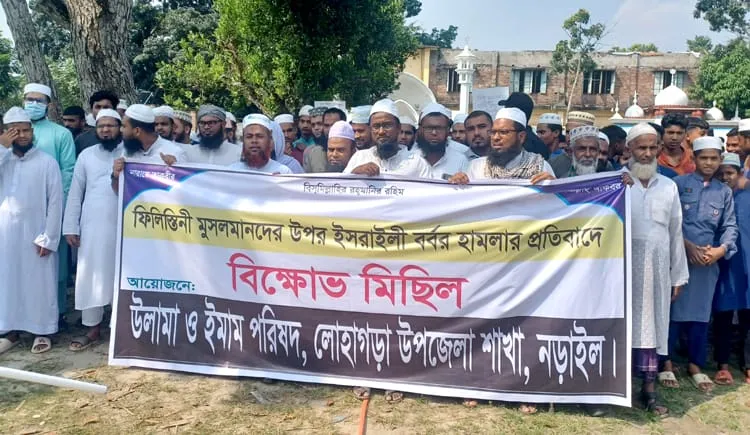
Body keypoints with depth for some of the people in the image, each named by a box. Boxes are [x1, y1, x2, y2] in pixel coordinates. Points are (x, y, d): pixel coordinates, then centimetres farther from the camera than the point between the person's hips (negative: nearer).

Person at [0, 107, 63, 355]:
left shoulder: (47, 162, -4)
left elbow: (55, 203, -6)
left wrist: (49, 238, -10)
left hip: (35, 234, -3)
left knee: (39, 283, 5)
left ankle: (42, 331, 18)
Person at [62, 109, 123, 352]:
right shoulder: (86, 155, 8)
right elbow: (75, 192, 7)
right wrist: (70, 227, 2)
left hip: (124, 226, -2)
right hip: (92, 226, 2)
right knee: (90, 277, 4)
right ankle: (93, 329, 13)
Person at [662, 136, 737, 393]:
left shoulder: (724, 192, 11)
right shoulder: (678, 184, -1)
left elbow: (730, 226, 6)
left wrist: (721, 249, -11)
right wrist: (687, 245, -13)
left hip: (708, 262, 3)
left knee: (700, 314, 9)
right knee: (672, 311, 2)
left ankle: (695, 365, 21)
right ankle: (667, 363, 14)